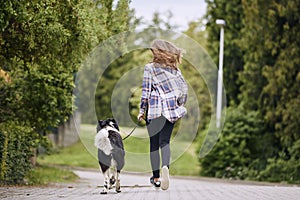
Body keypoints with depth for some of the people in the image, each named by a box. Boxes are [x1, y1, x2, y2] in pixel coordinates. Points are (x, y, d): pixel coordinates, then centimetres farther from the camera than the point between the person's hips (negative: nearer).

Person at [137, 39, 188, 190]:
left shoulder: (149, 68, -3)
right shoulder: (174, 68, 8)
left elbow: (146, 91, -6)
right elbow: (183, 86, 8)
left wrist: (141, 111, -1)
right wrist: (180, 104, 19)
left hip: (154, 109, -3)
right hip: (171, 109, 3)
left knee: (154, 143, 7)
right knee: (165, 141, 1)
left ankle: (156, 178, 10)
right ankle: (165, 166, -28)